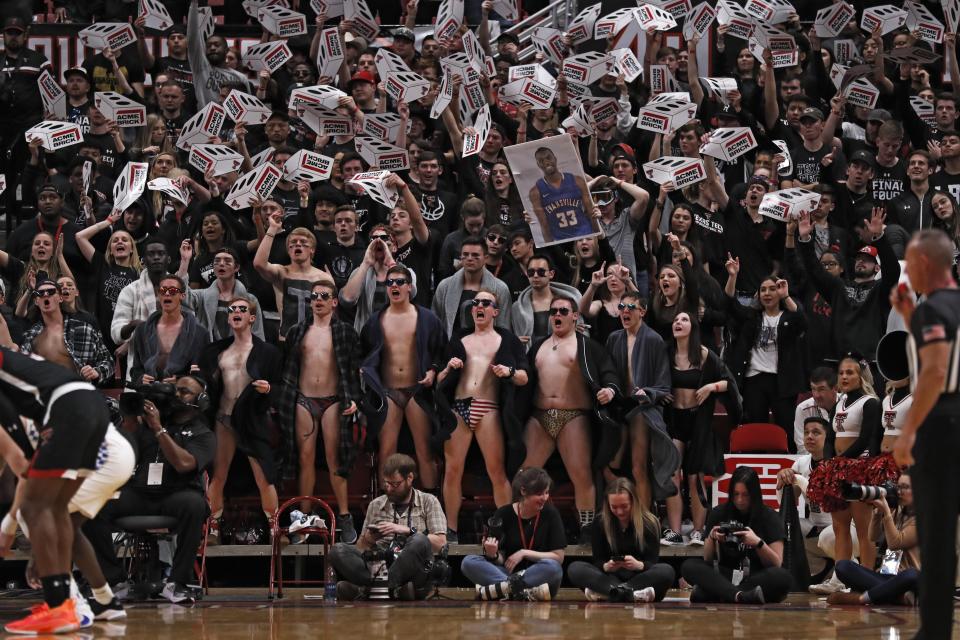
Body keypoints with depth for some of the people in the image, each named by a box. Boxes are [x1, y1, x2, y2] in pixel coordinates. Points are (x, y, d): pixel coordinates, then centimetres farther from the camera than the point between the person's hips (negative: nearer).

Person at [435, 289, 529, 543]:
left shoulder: (506, 340, 14)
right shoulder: (459, 341, 19)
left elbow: (524, 378, 7)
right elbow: (439, 381, 17)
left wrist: (510, 372, -13)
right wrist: (448, 369, -4)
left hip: (489, 410, -2)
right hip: (458, 408, 2)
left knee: (497, 471, -7)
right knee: (452, 470, -2)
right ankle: (451, 530, 4)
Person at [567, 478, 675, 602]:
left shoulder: (650, 523, -1)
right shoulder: (600, 522, 3)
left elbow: (652, 563, -7)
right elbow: (597, 560, 0)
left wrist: (639, 565, -31)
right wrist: (606, 567, -25)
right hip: (610, 577, 1)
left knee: (667, 571, -33)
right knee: (574, 568, -24)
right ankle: (630, 594, -45)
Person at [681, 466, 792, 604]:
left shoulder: (769, 516, 3)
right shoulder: (718, 513, 8)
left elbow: (776, 564, -2)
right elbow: (707, 559, 9)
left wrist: (758, 543, -19)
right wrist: (711, 538, -11)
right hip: (724, 577, 2)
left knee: (783, 576, -34)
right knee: (688, 566, -24)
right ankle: (742, 596, -47)